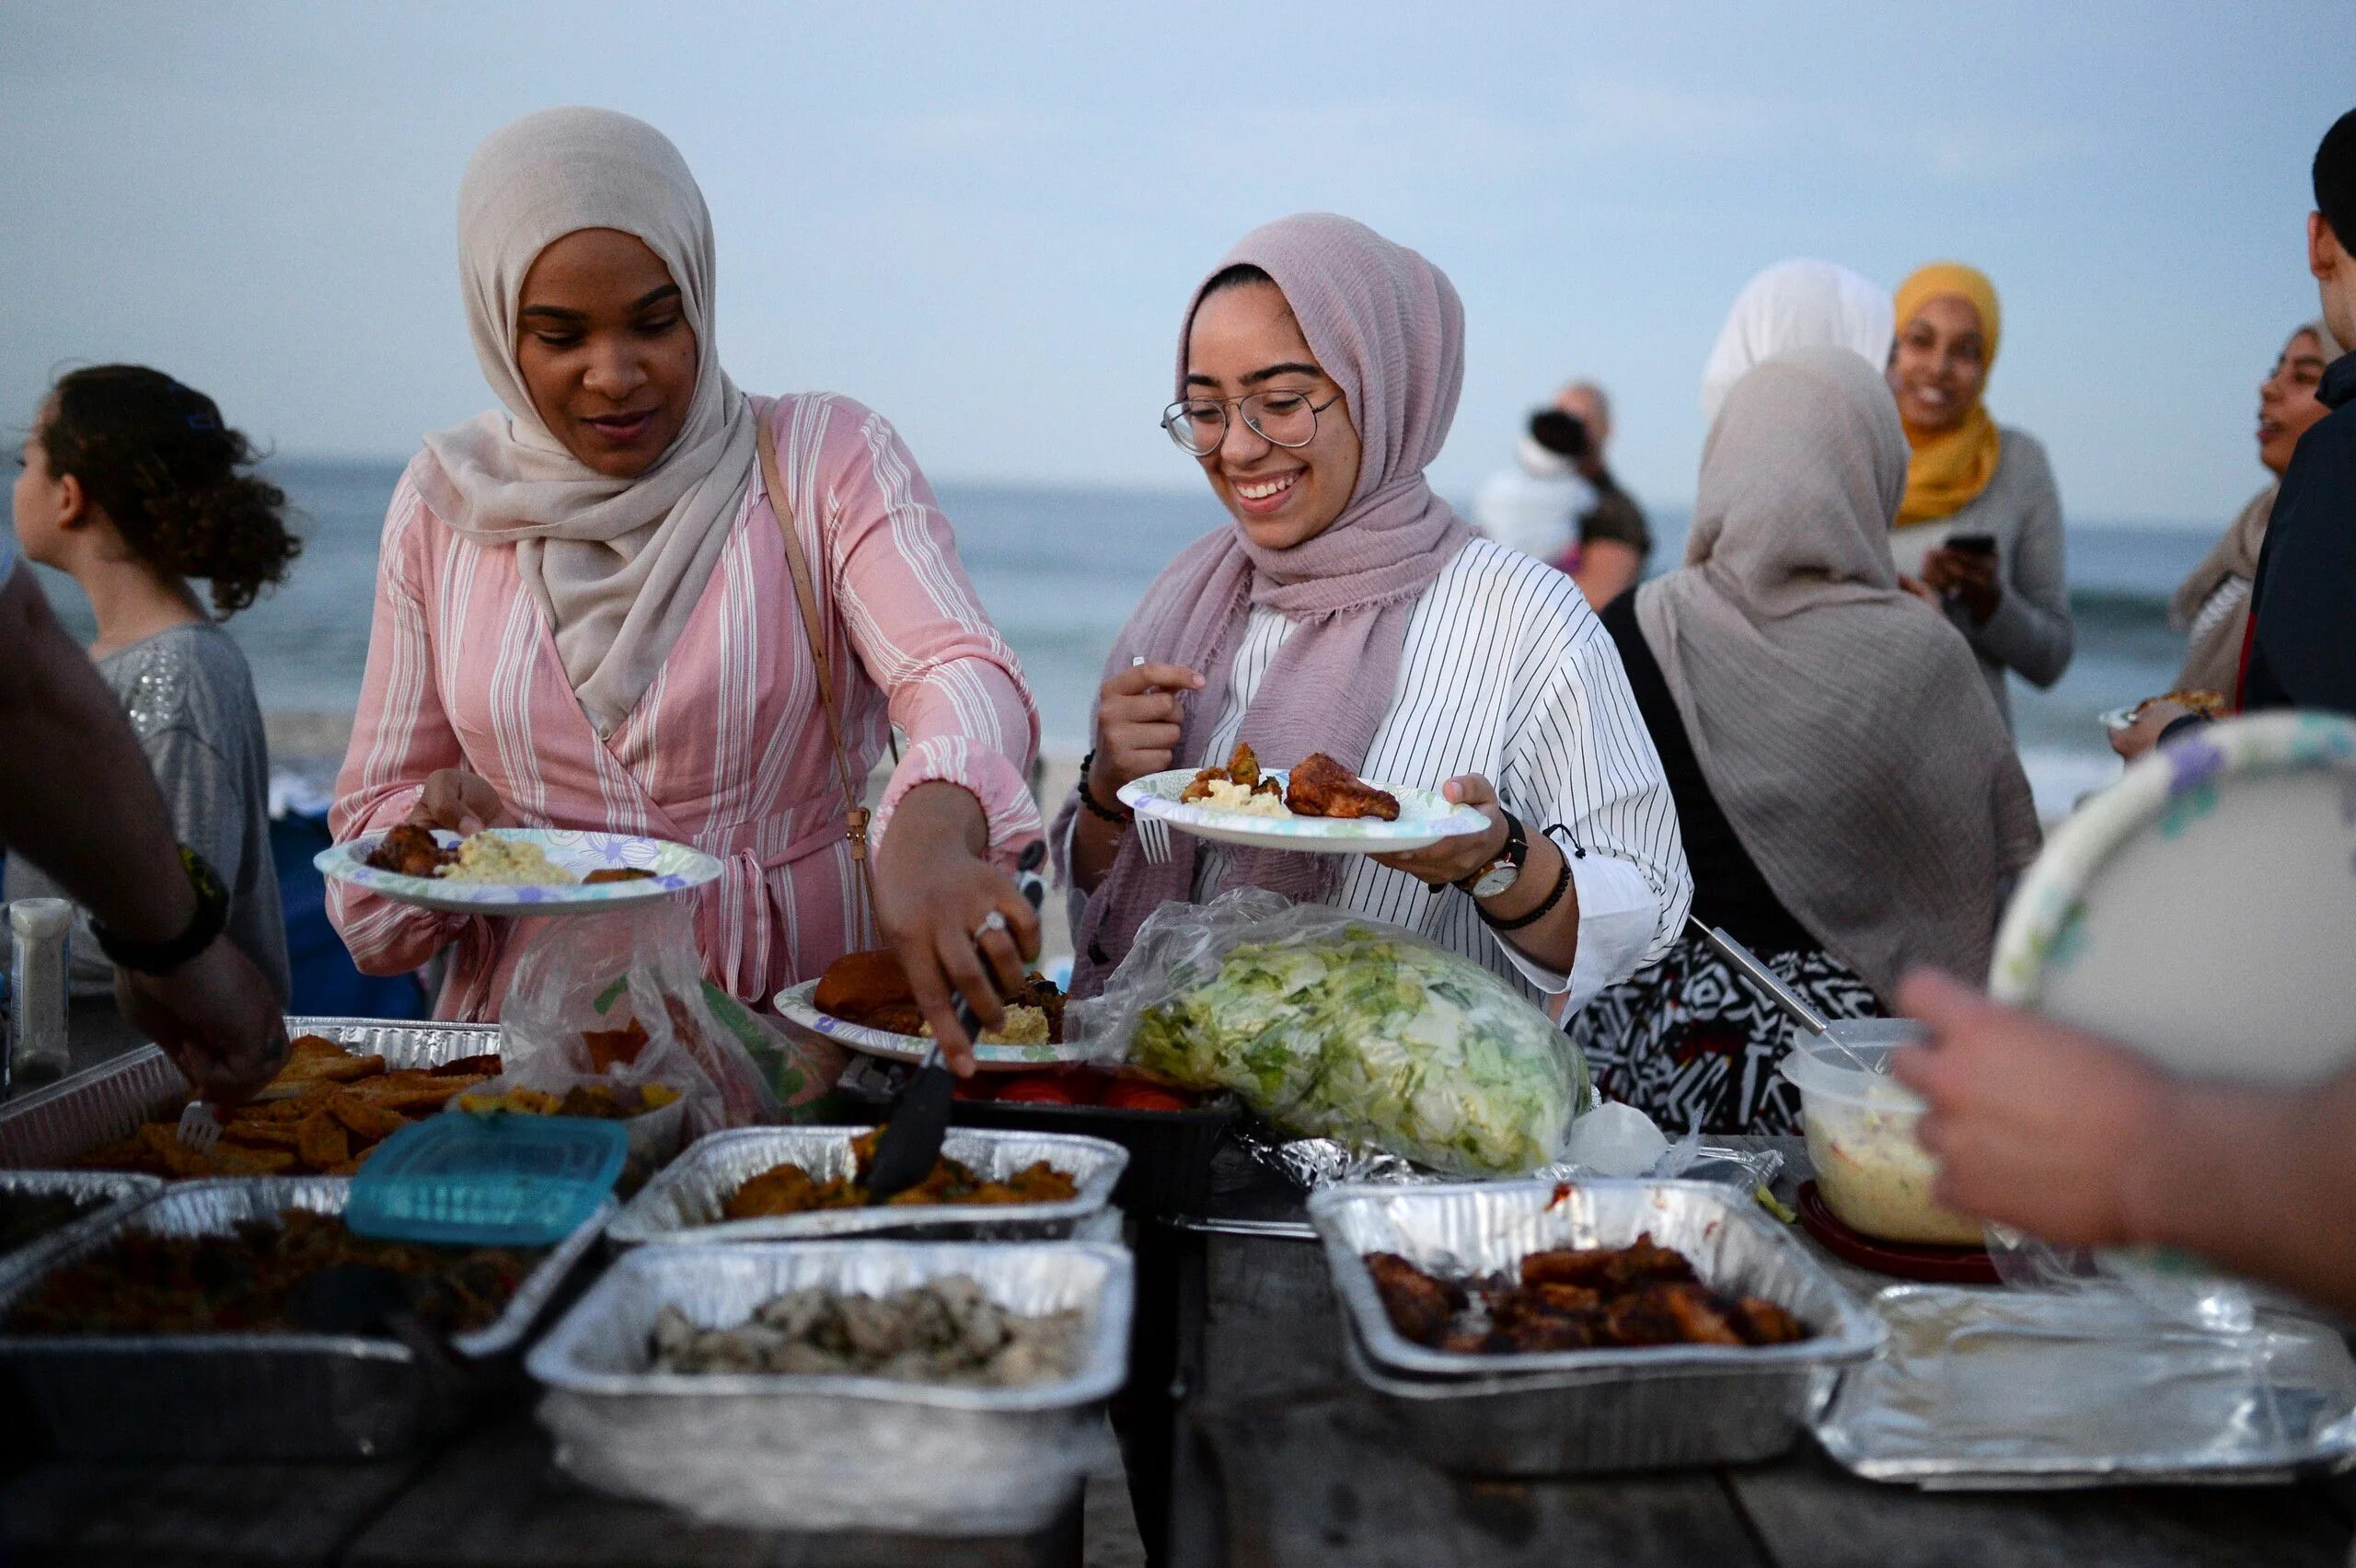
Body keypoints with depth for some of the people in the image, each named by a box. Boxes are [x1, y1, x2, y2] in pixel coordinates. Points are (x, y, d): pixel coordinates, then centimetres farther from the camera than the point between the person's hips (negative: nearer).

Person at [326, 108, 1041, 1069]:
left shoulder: (822, 459, -1)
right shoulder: (444, 504, 7)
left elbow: (957, 669, -19)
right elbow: (373, 810, 14)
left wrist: (930, 830, -41)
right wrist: (440, 807, -10)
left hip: (797, 1029, -3)